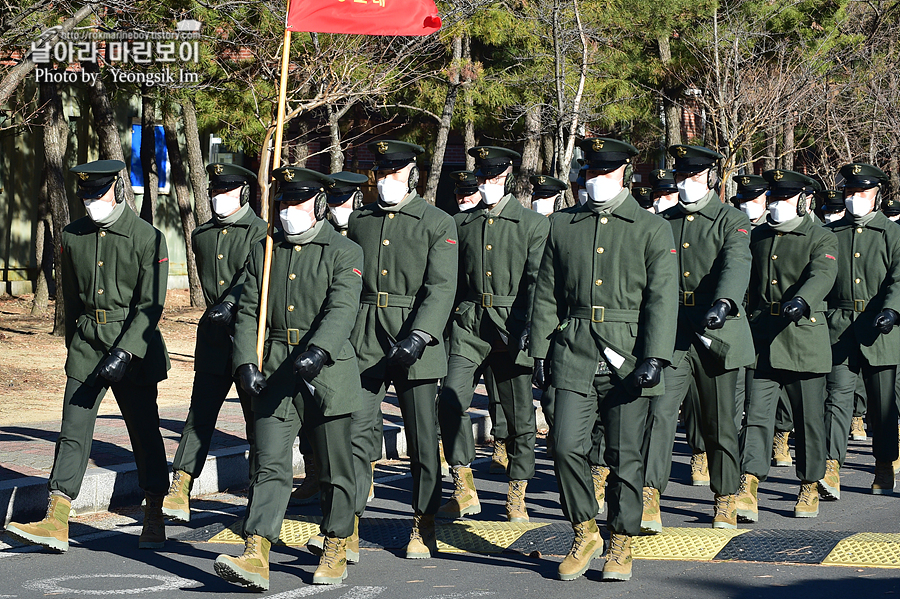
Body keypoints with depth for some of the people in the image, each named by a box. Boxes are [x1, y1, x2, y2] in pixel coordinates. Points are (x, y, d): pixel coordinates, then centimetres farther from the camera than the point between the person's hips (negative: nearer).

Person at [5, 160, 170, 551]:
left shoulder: (148, 238, -9)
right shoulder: (72, 236, 5)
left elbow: (150, 305, -12)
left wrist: (124, 353, -21)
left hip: (132, 342, -4)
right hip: (86, 342, 4)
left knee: (144, 431, 5)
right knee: (73, 431, -3)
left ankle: (154, 519, 17)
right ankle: (55, 523, -6)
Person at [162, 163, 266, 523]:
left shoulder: (260, 232, -5)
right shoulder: (202, 235, 13)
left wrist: (229, 304, -34)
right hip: (213, 333, 4)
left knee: (257, 415, 4)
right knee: (200, 409, -4)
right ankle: (180, 493, -10)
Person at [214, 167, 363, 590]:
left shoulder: (345, 253, -1)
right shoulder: (263, 253, 12)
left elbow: (342, 308, -15)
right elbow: (247, 312, 10)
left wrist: (318, 351, -32)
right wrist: (245, 362, -5)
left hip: (326, 372, -3)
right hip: (275, 374, 3)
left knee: (333, 468, 7)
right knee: (270, 465, -7)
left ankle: (338, 546, 25)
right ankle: (255, 557, -15)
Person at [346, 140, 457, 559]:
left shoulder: (438, 224, -1)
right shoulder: (360, 221, 12)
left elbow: (441, 288, -11)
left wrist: (418, 336, -24)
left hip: (414, 341, -3)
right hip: (364, 341, 3)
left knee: (422, 437, 5)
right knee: (357, 431, -5)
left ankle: (424, 528, 17)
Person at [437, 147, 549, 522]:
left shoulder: (533, 224, 5)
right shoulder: (462, 223, 14)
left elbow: (537, 279, -3)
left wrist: (529, 326, -14)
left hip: (511, 327, -2)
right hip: (469, 324, 2)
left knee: (519, 416, 2)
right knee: (450, 399, -16)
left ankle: (516, 499, 15)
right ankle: (464, 491, -7)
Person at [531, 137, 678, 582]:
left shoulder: (652, 230, 3)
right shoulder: (562, 227, 12)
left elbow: (662, 298, -4)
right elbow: (546, 295, 14)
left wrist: (654, 358, -14)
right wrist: (539, 351, 8)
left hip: (628, 355, -2)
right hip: (574, 354, 2)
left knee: (625, 456, 2)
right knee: (567, 446, -8)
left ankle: (621, 545, 16)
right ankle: (585, 533, 11)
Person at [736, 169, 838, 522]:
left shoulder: (821, 239, 0)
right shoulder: (757, 237, 15)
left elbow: (822, 275, -18)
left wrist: (800, 300, -37)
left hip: (803, 337, -3)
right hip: (761, 337, 3)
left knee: (808, 418, 5)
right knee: (756, 411, -9)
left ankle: (809, 489, 20)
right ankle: (747, 492, -18)